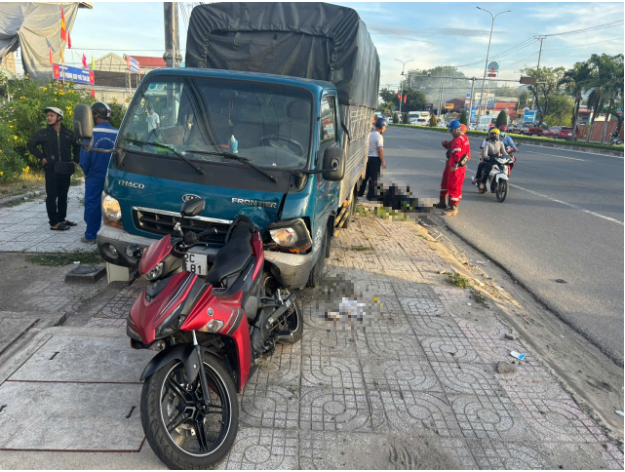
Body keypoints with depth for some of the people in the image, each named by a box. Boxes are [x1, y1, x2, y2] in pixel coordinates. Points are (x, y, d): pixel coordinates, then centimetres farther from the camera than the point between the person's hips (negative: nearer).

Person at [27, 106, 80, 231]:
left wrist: (75, 160, 13)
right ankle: (54, 223, -2)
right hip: (51, 170, -3)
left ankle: (61, 219, 23)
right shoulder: (43, 133, -1)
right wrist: (41, 157, -3)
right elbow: (30, 145, 5)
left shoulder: (68, 133, 6)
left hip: (65, 170, 3)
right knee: (52, 196, -4)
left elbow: (77, 146, 21)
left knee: (63, 196, 11)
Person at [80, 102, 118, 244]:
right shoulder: (116, 134, -3)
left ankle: (91, 235, 11)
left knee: (92, 204, 6)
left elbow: (84, 157, -9)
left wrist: (86, 172, 8)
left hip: (94, 176, -3)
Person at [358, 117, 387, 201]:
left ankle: (360, 192, 23)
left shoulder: (370, 134, 9)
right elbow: (380, 150, -17)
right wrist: (383, 162, -12)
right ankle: (370, 195, 5)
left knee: (366, 176, 16)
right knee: (374, 177, 1)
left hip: (368, 158, 8)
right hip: (375, 158, -8)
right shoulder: (379, 137, -15)